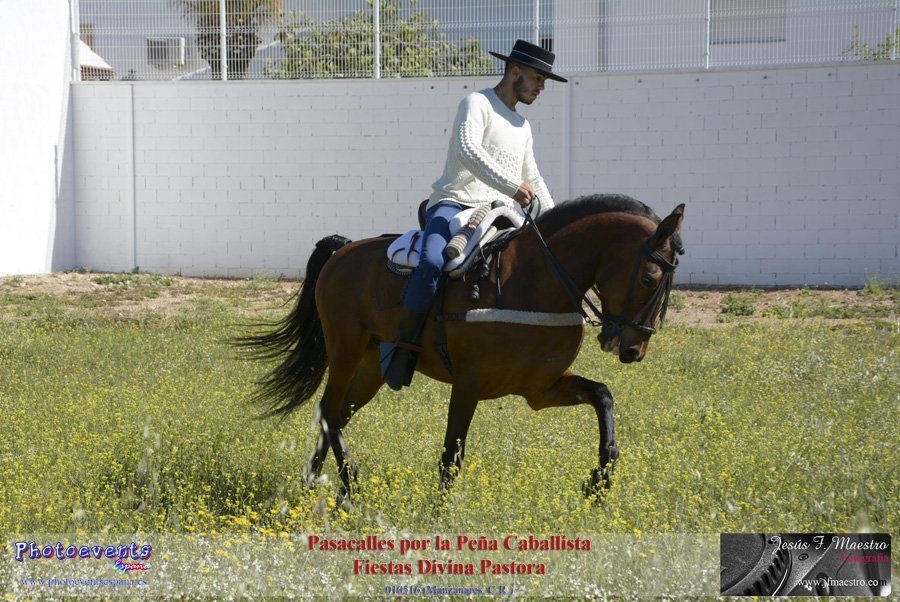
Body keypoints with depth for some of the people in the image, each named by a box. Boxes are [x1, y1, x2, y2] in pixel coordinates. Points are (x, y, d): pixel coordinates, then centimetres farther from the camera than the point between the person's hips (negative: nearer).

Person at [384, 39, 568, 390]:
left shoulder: (522, 127, 23)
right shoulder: (478, 104, -3)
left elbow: (533, 180, 31)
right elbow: (468, 150, -22)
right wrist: (511, 185, -30)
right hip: (453, 205, -8)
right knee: (432, 262, -35)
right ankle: (403, 345, -28)